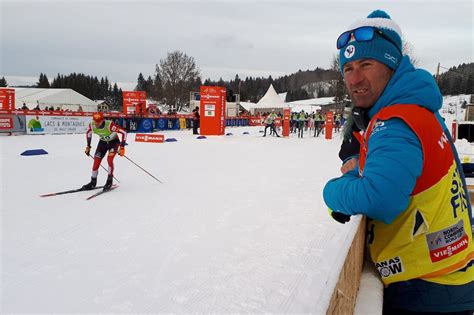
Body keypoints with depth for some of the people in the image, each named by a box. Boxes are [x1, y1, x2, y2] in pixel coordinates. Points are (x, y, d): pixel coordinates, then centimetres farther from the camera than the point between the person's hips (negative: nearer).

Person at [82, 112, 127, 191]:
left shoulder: (109, 125, -37)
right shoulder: (92, 125, -22)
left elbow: (123, 132, -33)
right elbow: (88, 133, 2)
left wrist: (122, 147, -34)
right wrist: (88, 146, 4)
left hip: (114, 141, -4)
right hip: (103, 142, 4)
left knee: (109, 159, -24)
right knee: (96, 160, -4)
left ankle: (110, 181, -6)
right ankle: (93, 182, 12)